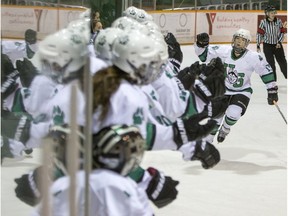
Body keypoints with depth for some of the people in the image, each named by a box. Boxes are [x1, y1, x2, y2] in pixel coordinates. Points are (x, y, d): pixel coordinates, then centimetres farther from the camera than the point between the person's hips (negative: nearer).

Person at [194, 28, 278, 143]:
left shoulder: (253, 57, -21)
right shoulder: (223, 51, -16)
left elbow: (266, 71, -11)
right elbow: (204, 53, -10)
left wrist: (272, 90, -9)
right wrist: (201, 44, -31)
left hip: (242, 92, -2)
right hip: (224, 89, 2)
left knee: (233, 114, -22)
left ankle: (225, 129, 14)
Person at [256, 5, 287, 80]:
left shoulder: (278, 21, -6)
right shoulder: (263, 22, -10)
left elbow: (282, 32, 1)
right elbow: (259, 34, -5)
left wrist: (279, 42, -9)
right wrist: (258, 45, -6)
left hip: (277, 45, 2)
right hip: (267, 45, -2)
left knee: (282, 62, 6)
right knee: (271, 63, 1)